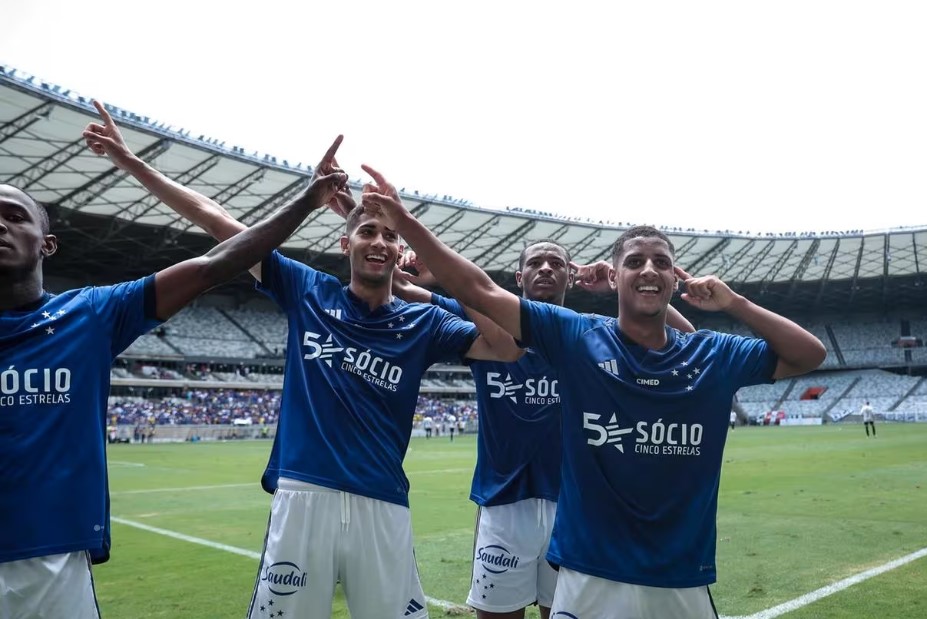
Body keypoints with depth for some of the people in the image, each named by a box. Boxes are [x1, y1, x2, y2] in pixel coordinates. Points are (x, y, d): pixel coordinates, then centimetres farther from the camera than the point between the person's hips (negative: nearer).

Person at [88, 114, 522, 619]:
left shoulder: (421, 322, 6)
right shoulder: (308, 291, 7)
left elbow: (508, 347, -7)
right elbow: (216, 221, 8)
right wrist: (129, 161, 10)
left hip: (381, 508, 1)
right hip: (303, 498, 0)